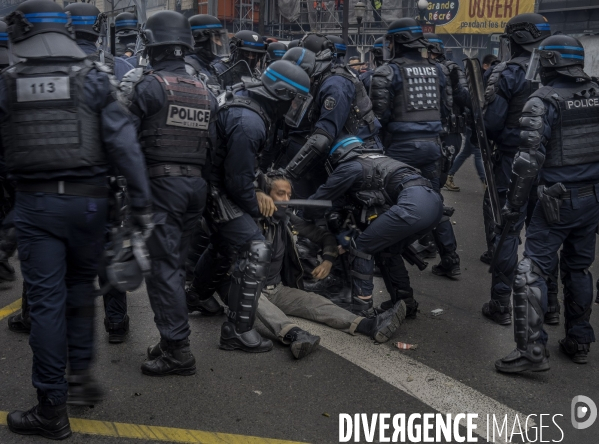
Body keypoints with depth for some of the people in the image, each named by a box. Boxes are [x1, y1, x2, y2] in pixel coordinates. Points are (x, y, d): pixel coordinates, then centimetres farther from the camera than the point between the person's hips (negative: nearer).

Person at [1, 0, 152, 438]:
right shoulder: (94, 77, -2)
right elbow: (124, 144, -8)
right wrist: (142, 202, -4)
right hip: (87, 199, 1)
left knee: (46, 301, 4)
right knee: (81, 286, 22)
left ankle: (53, 408, 11)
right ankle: (81, 373, 25)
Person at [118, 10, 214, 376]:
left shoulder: (149, 84, -8)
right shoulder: (205, 92, 12)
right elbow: (212, 143, 13)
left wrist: (126, 95, 4)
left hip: (161, 183, -7)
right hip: (196, 185, 7)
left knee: (162, 267, -3)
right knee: (175, 264, 16)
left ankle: (177, 351, -3)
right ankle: (172, 340, 24)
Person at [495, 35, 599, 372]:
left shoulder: (543, 101, -12)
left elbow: (530, 159, -18)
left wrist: (514, 204, -11)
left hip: (560, 199, -6)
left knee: (533, 271, -2)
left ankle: (532, 350, -6)